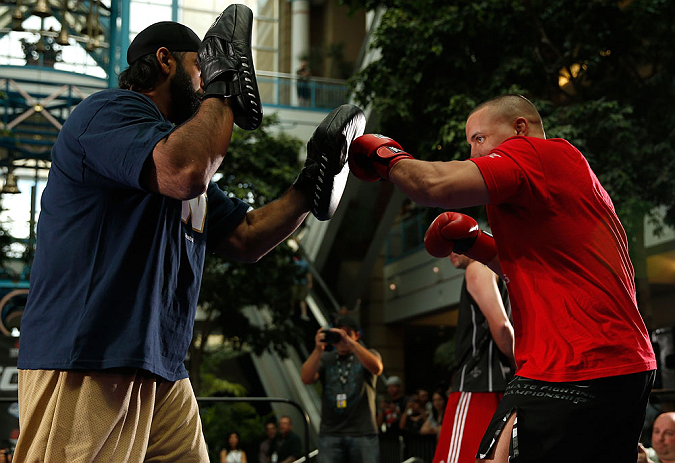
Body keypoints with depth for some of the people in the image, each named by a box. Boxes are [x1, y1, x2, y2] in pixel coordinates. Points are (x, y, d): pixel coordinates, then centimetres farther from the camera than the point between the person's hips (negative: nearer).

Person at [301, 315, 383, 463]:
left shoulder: (368, 355, 10)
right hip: (330, 433, 1)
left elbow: (377, 368, -15)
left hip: (363, 434, -1)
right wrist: (318, 349, -14)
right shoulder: (325, 359, 14)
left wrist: (350, 342, -24)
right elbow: (306, 378, -2)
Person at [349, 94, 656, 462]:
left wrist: (389, 156, -1)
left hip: (571, 374, -10)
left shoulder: (536, 152, -8)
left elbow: (436, 186, -21)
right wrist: (477, 245, 18)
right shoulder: (573, 171, 23)